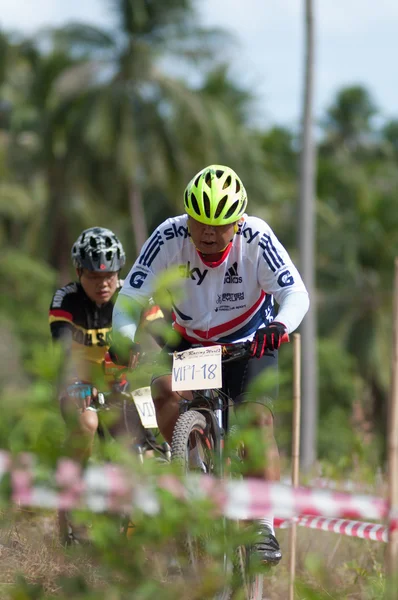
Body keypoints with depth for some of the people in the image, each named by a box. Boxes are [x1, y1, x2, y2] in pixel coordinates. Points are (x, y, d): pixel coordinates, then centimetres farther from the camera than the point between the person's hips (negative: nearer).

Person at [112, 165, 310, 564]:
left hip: (249, 344, -2)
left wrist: (279, 325, -50)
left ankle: (264, 526, -17)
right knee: (164, 388, -28)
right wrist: (126, 338, -43)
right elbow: (130, 298, -23)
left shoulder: (256, 238, -25)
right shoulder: (169, 238, -23)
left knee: (258, 419, -21)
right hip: (190, 342, 2)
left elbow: (295, 294, -28)